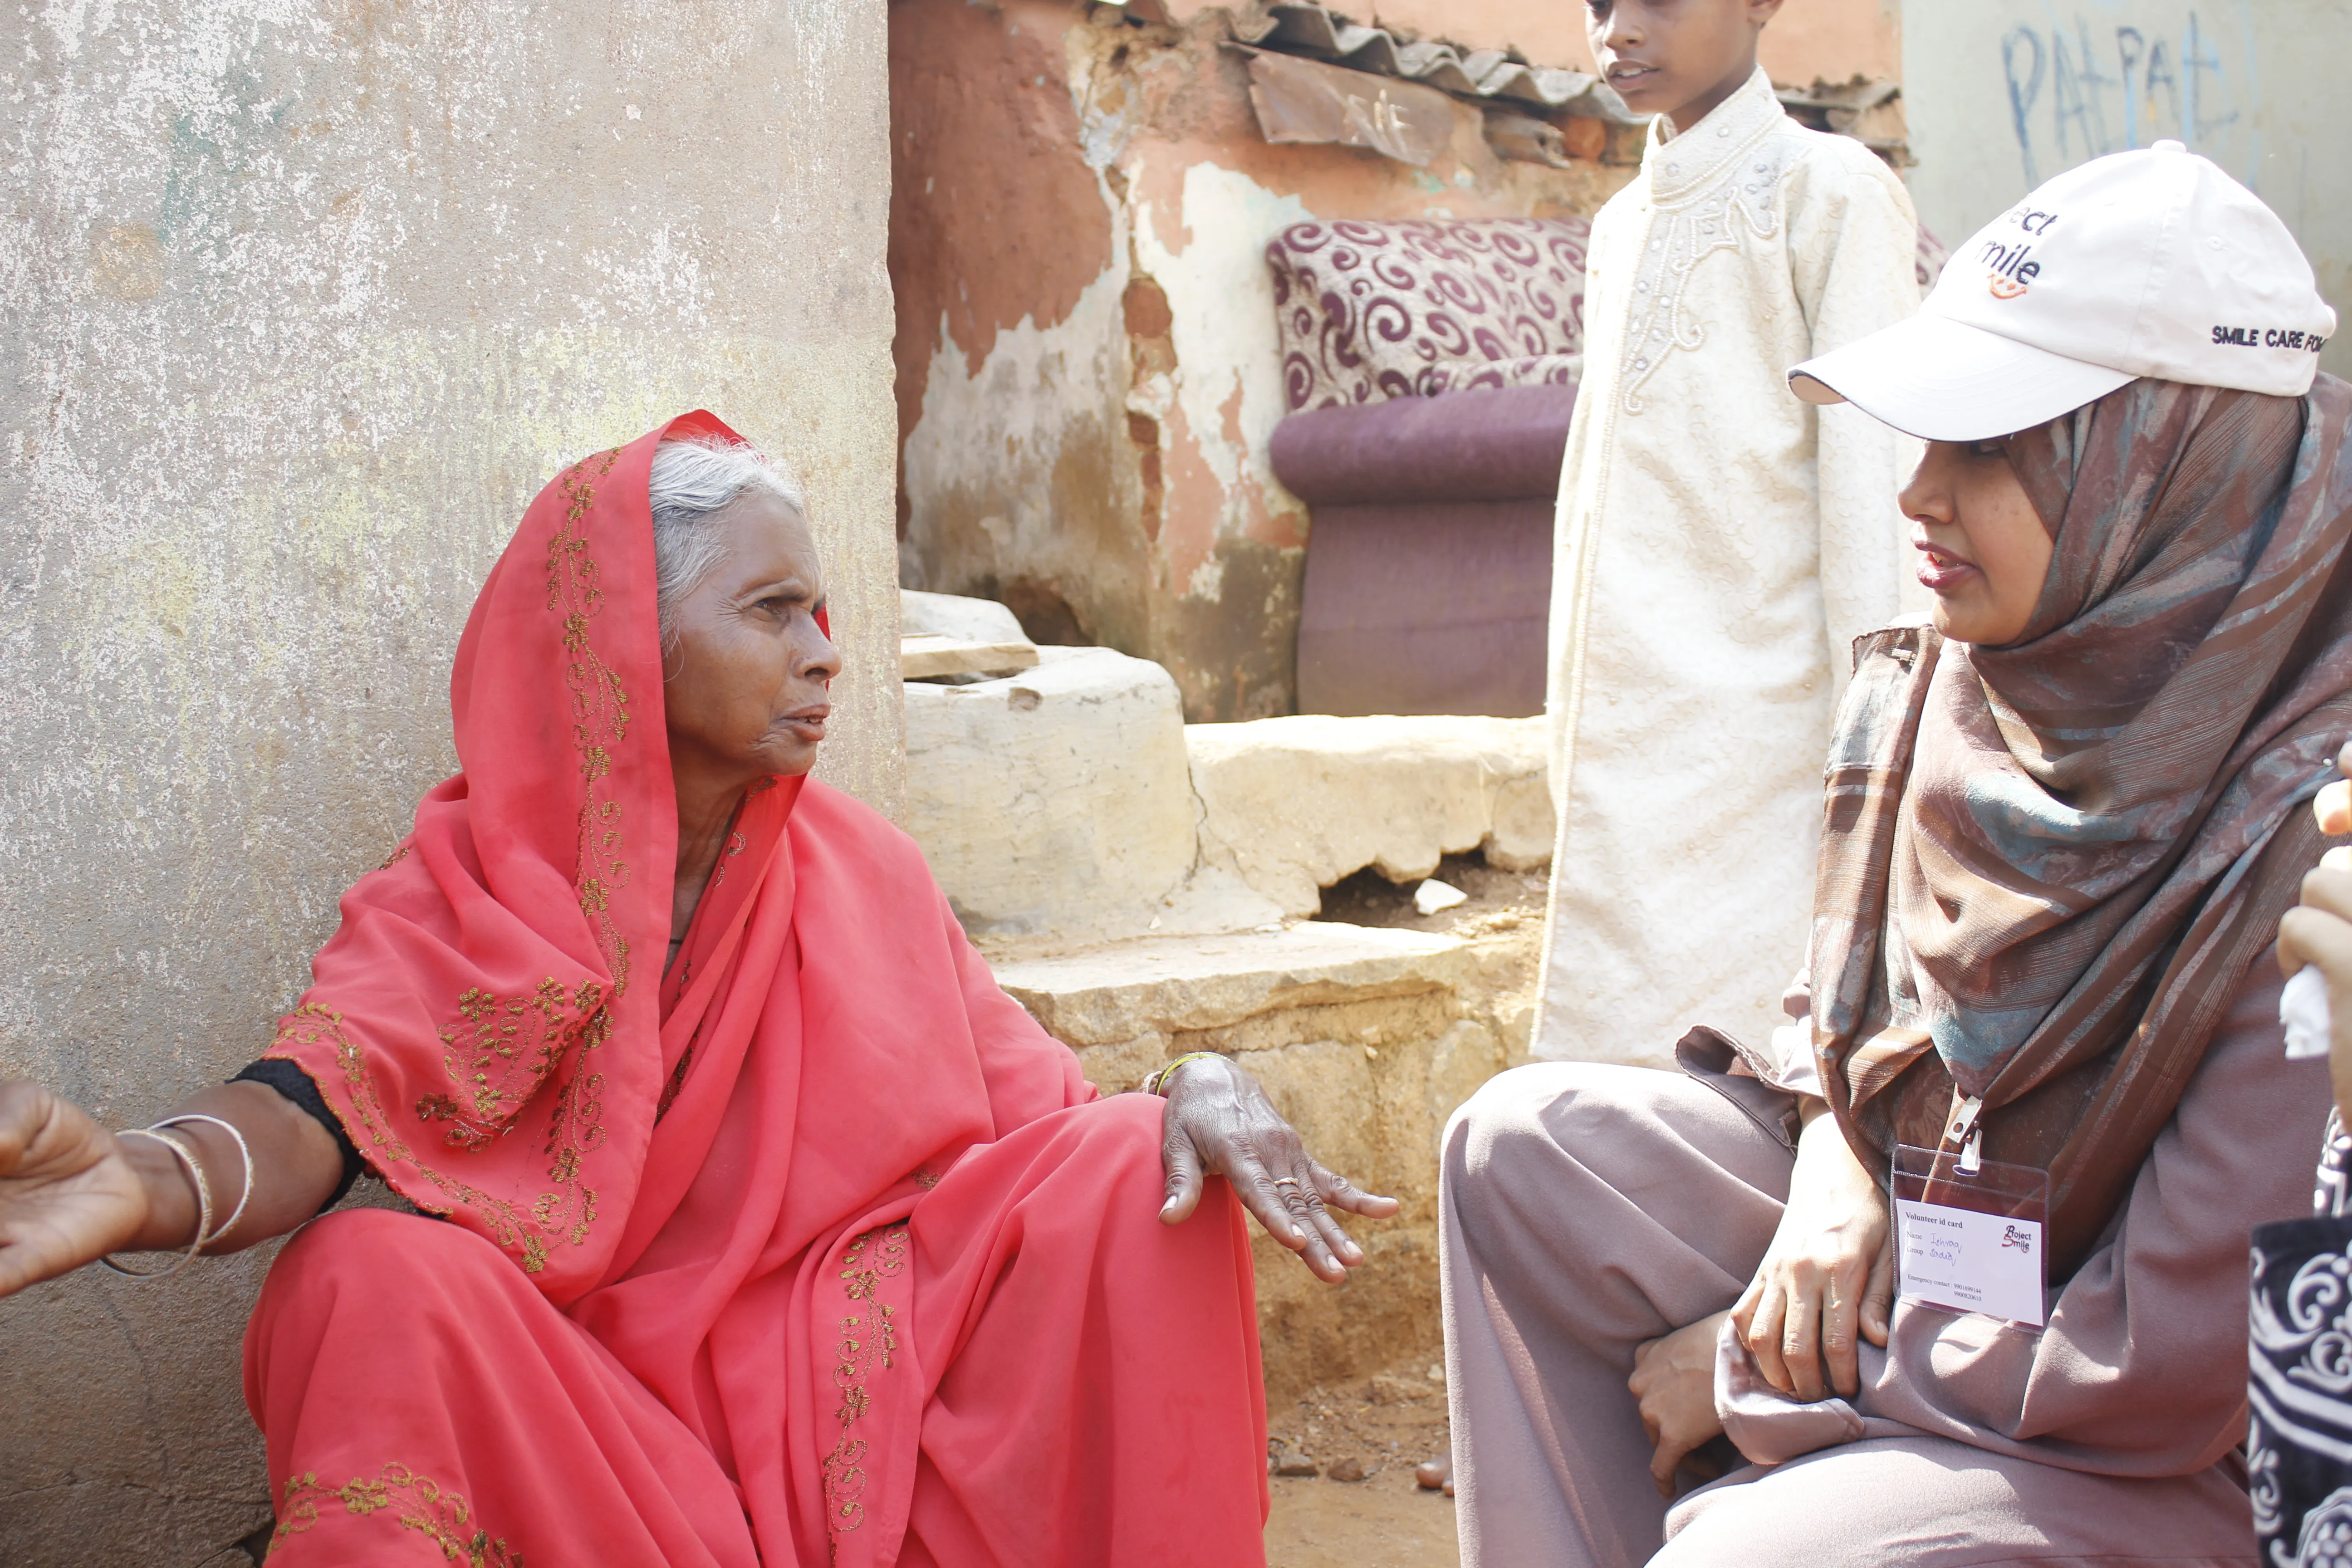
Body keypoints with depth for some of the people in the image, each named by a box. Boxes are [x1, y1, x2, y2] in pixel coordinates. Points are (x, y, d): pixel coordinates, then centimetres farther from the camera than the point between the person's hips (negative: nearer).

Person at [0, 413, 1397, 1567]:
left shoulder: (863, 869, 7)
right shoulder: (471, 890, -3)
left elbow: (1037, 1112, 5)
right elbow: (327, 1099, -22)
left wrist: (1195, 1091, -20)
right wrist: (142, 1181, -46)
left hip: (858, 1391, 3)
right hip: (596, 1403, -2)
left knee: (1138, 1173, -15)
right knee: (380, 1277, -31)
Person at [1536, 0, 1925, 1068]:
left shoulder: (1827, 194, -3)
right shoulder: (1622, 221, 18)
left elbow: (1868, 487, -9)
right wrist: (1576, 732, 17)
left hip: (1753, 725, -7)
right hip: (1623, 757, 7)